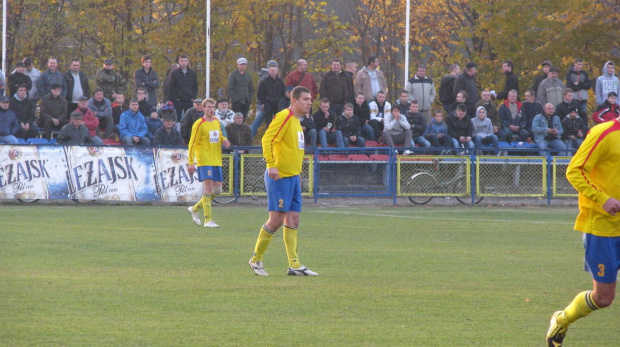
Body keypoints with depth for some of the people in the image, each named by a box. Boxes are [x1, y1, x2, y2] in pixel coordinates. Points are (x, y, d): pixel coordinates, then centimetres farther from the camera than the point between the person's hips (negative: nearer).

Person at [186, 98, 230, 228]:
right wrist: (191, 162, -14)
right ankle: (208, 220, -13)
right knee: (208, 187, -15)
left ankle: (195, 209, 24)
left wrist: (224, 140, 5)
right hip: (204, 160, -7)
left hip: (216, 161, 7)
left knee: (217, 190, 5)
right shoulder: (199, 124, -7)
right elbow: (192, 144, -7)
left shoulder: (217, 122, 14)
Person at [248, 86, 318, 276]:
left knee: (293, 220, 5)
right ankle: (256, 259, 6)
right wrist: (271, 165, -29)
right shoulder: (284, 117, -12)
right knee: (277, 219, -7)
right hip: (280, 176, -9)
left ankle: (294, 265, 5)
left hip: (293, 176, 9)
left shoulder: (296, 121, 17)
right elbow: (267, 139, -21)